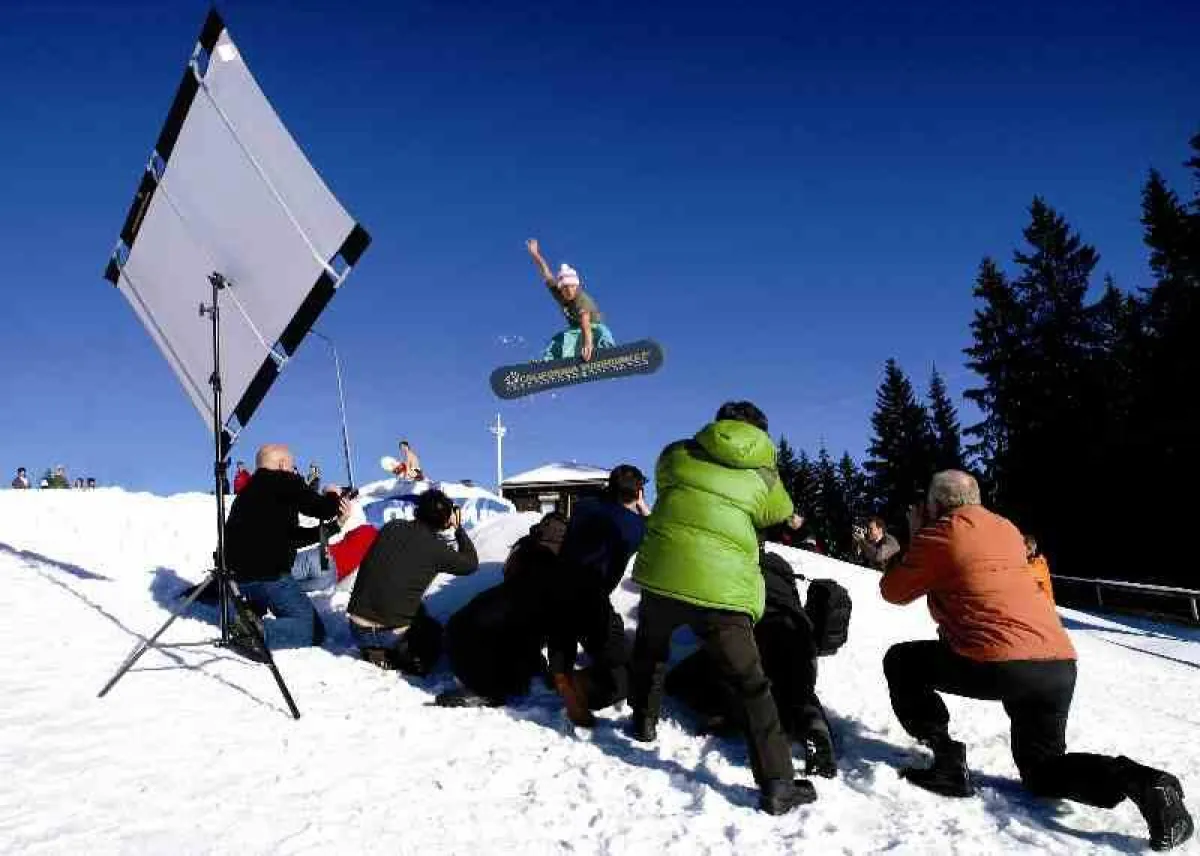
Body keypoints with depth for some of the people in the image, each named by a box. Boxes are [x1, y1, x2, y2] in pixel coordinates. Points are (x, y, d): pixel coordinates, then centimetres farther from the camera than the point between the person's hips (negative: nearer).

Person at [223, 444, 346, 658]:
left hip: (236, 573, 9)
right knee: (314, 630, -3)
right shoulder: (284, 483, -3)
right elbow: (320, 509, -10)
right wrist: (332, 496, 11)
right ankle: (256, 632, -23)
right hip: (268, 573, -8)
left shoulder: (247, 492, 22)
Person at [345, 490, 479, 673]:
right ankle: (401, 656, -1)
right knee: (434, 632, 26)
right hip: (391, 635, -4)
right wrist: (459, 529, 15)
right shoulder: (435, 548, -12)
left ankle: (374, 650, 9)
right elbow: (472, 564, 5)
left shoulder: (391, 527, -2)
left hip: (357, 629, 4)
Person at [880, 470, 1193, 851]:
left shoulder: (939, 534, 0)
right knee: (1042, 769, 24)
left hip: (997, 662, -7)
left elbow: (893, 591, 11)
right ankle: (1135, 779, -3)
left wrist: (917, 540, 23)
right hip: (1060, 666, 7)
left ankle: (948, 762, 4)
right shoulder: (1008, 530, 21)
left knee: (901, 662, 15)